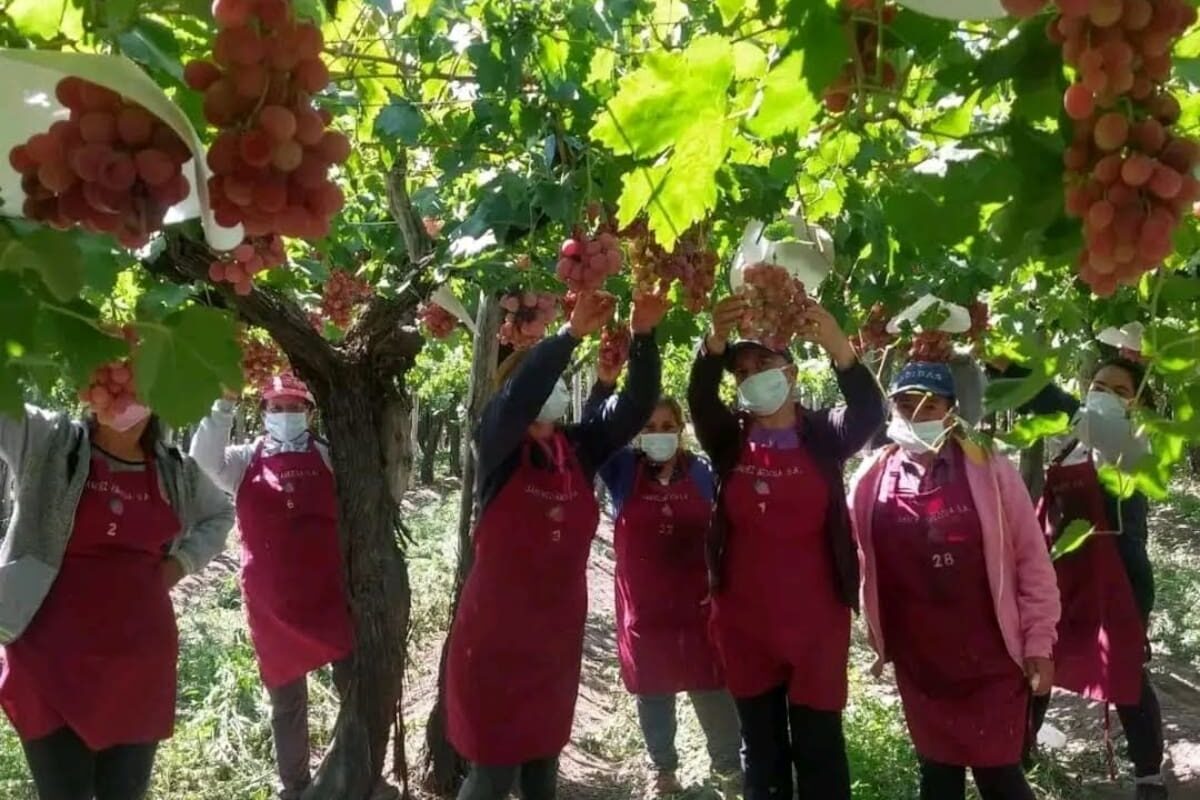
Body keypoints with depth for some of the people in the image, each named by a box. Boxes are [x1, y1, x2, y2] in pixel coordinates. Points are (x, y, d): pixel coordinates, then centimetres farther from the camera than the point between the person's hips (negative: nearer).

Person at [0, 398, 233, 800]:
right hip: (51, 660, -2)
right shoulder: (46, 443, -2)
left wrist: (184, 560, 8)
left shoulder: (177, 472, 6)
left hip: (139, 661, 3)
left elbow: (219, 514, 24)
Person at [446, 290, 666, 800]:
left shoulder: (580, 448, 2)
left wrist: (643, 336, -19)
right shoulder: (498, 448, -10)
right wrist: (572, 333, -34)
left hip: (558, 633, 5)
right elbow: (518, 397, -30)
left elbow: (636, 406, -7)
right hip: (496, 633, -4)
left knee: (543, 758, 18)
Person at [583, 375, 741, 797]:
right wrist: (603, 385, -32)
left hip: (696, 599, 0)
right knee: (653, 690, 10)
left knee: (711, 685, 5)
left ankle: (728, 764, 24)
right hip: (643, 602, 0)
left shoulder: (701, 472, -1)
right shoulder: (625, 470, -2)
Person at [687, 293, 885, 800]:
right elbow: (700, 399, -18)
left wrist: (837, 347, -40)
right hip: (744, 621, 2)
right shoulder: (729, 439, 1)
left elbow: (870, 413, -22)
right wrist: (715, 341, -38)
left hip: (814, 620, -2)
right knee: (761, 748, 15)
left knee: (820, 747, 5)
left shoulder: (823, 435, -3)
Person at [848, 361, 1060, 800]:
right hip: (918, 663, 2)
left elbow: (1032, 559, -4)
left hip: (991, 657, -2)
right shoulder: (871, 480, -1)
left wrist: (1039, 643, -6)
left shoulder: (990, 472, -6)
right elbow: (860, 566, 6)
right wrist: (879, 639, 8)